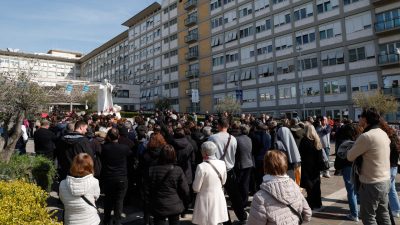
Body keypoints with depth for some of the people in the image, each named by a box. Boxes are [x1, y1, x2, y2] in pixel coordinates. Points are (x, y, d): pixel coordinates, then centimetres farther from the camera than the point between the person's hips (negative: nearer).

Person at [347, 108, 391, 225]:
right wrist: (358, 147, 5)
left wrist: (350, 149, 6)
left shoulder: (366, 136, -21)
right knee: (383, 214, 19)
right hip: (385, 180, 8)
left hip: (371, 183, -8)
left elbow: (350, 157, -13)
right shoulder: (384, 134, 6)